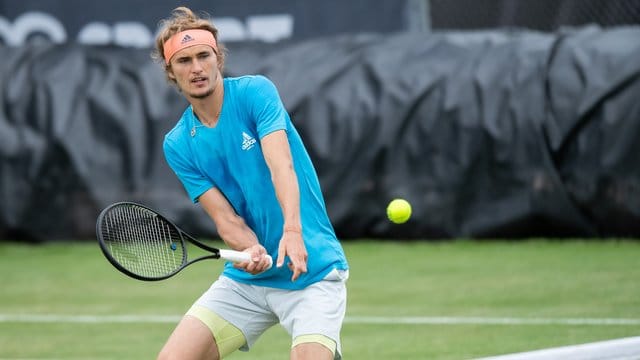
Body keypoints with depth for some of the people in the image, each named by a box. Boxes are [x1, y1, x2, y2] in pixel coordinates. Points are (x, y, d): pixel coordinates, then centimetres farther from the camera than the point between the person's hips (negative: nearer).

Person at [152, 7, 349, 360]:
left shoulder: (255, 92, -8)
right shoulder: (178, 145, 2)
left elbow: (280, 164, -23)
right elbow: (225, 216, -5)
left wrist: (292, 231, -39)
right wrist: (252, 250, -28)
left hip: (311, 268, -4)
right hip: (245, 278, 4)